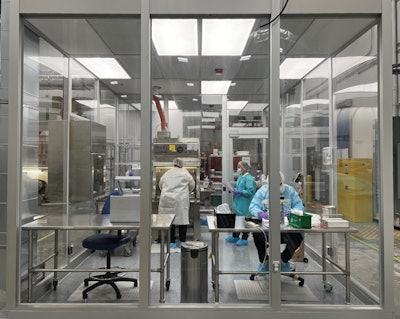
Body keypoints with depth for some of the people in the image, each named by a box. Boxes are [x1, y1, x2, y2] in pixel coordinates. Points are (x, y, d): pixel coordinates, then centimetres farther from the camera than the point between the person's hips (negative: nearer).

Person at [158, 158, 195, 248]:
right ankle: (182, 242, 9)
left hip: (166, 199, 3)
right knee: (182, 220, 5)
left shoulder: (167, 173, 13)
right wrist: (186, 191, 25)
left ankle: (172, 242, 10)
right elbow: (192, 184, 7)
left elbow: (160, 185, 20)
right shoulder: (184, 172, 3)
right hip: (180, 200, -3)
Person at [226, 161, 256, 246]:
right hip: (238, 204, 9)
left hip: (245, 205, -9)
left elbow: (250, 191, -22)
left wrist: (239, 192, -25)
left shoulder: (249, 179, -15)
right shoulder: (240, 177, 14)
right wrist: (234, 190, 9)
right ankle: (235, 237, 29)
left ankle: (244, 239, 11)